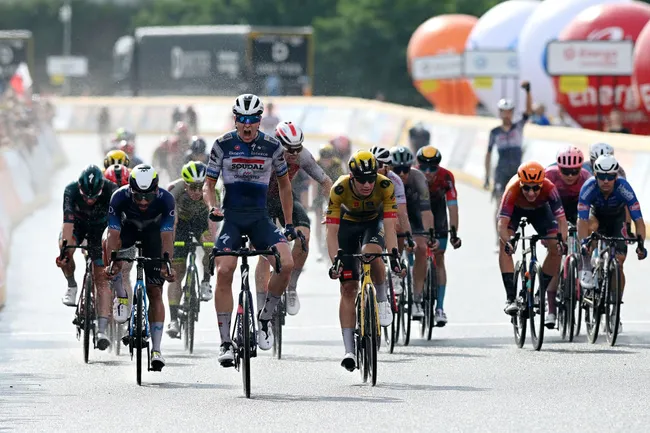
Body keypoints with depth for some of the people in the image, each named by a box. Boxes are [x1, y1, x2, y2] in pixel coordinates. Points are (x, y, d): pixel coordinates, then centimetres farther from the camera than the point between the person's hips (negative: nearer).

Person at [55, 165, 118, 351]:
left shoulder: (111, 190, -33)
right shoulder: (71, 190, -32)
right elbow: (68, 221, -38)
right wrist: (65, 247, -48)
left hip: (100, 227, 0)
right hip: (77, 224, 0)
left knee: (102, 279, -10)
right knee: (65, 252, -32)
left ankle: (102, 330, -14)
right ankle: (72, 286, -3)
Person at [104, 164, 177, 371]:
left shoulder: (165, 199, -35)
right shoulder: (120, 197, -35)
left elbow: (167, 237, -38)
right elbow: (113, 235, -37)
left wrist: (168, 265, -51)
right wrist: (111, 264, -50)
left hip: (153, 231, -2)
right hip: (127, 227, 2)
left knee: (155, 292, -8)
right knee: (108, 246, -30)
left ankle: (156, 349, -7)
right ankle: (122, 298, -7)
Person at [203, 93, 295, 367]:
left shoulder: (272, 146, 0)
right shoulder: (223, 145, -3)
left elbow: (284, 183, 13)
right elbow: (209, 183, 2)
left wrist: (289, 223, 12)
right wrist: (211, 206, -19)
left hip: (259, 217, 1)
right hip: (231, 216, -1)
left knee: (286, 264, -22)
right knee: (224, 272, -21)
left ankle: (265, 318, 3)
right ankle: (225, 342, -13)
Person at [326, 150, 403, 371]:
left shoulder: (385, 187, -32)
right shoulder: (339, 189, -32)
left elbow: (389, 226, -34)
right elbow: (332, 231, -31)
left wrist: (394, 256, -47)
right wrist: (335, 262, -44)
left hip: (374, 223, 0)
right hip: (348, 223, 0)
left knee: (372, 253, -36)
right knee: (348, 287, -8)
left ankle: (382, 301, -9)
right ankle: (349, 350, -7)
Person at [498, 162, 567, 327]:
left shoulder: (549, 188, -38)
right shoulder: (512, 190, -41)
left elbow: (561, 220, -41)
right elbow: (502, 224, -45)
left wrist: (561, 241, -58)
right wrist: (507, 242, -64)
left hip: (540, 209, 1)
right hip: (516, 209, -1)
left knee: (555, 249, -14)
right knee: (504, 244, -24)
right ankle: (511, 297, -24)